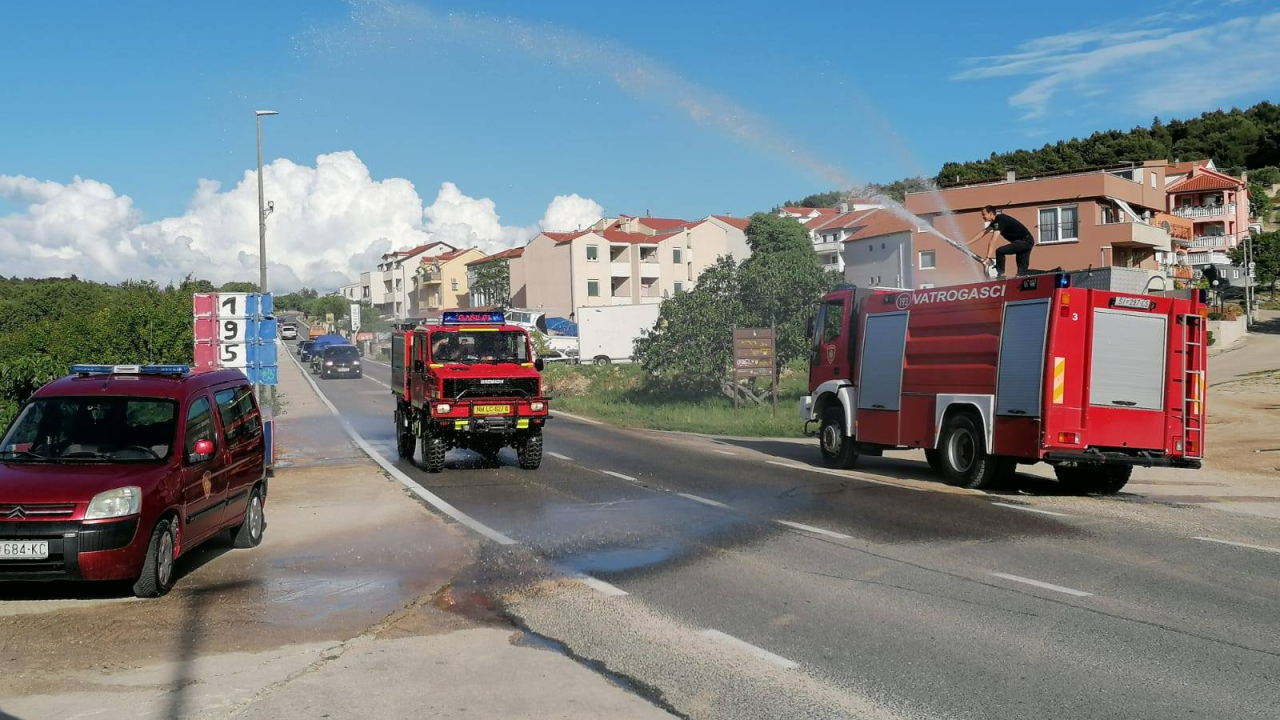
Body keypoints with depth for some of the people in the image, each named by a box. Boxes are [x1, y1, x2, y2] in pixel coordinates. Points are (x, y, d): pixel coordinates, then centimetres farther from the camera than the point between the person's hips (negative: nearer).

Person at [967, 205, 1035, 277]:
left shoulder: (999, 221, -21)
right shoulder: (995, 221, 8)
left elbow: (992, 241, -28)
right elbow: (982, 234, 11)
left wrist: (988, 257, -33)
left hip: (1025, 241, -10)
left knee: (1000, 251, -20)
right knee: (1023, 270, 9)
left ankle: (1000, 275, -12)